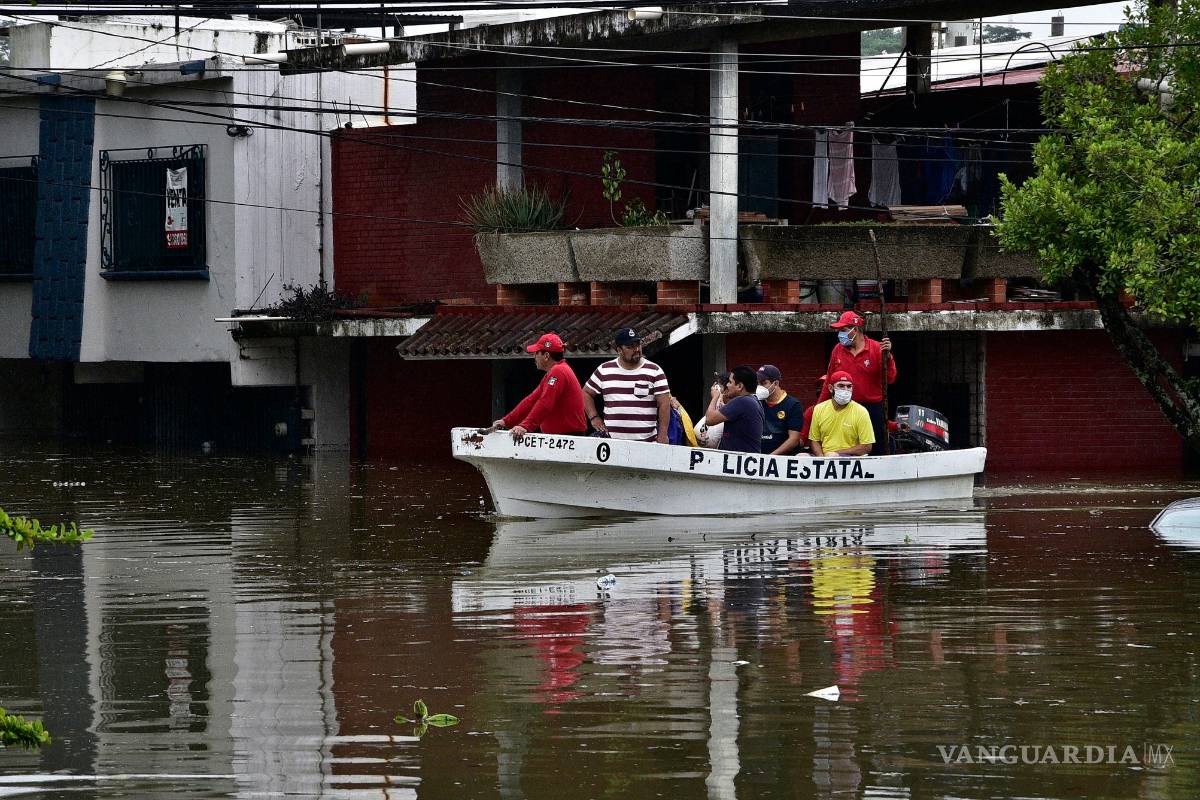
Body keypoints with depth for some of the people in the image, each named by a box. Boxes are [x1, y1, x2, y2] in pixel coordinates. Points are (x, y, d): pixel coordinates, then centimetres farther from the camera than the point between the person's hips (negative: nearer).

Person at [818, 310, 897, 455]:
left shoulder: (876, 348, -4)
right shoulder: (838, 350, 7)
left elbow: (890, 378, -9)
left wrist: (887, 356, -22)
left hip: (872, 408, -3)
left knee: (877, 449, -1)